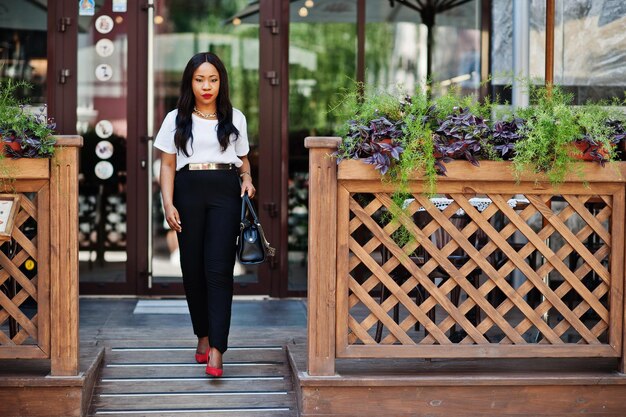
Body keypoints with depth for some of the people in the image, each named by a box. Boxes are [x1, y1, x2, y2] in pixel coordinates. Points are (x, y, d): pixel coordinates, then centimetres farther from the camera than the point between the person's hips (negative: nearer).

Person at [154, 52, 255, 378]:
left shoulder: (235, 119, 14)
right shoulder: (176, 119, 10)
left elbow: (243, 158, 21)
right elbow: (168, 166, 7)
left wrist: (247, 177, 0)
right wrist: (168, 204, -4)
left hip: (225, 192, -1)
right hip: (189, 191, 1)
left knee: (219, 269, -11)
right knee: (193, 268, 3)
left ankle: (216, 352, -17)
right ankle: (203, 336, 22)